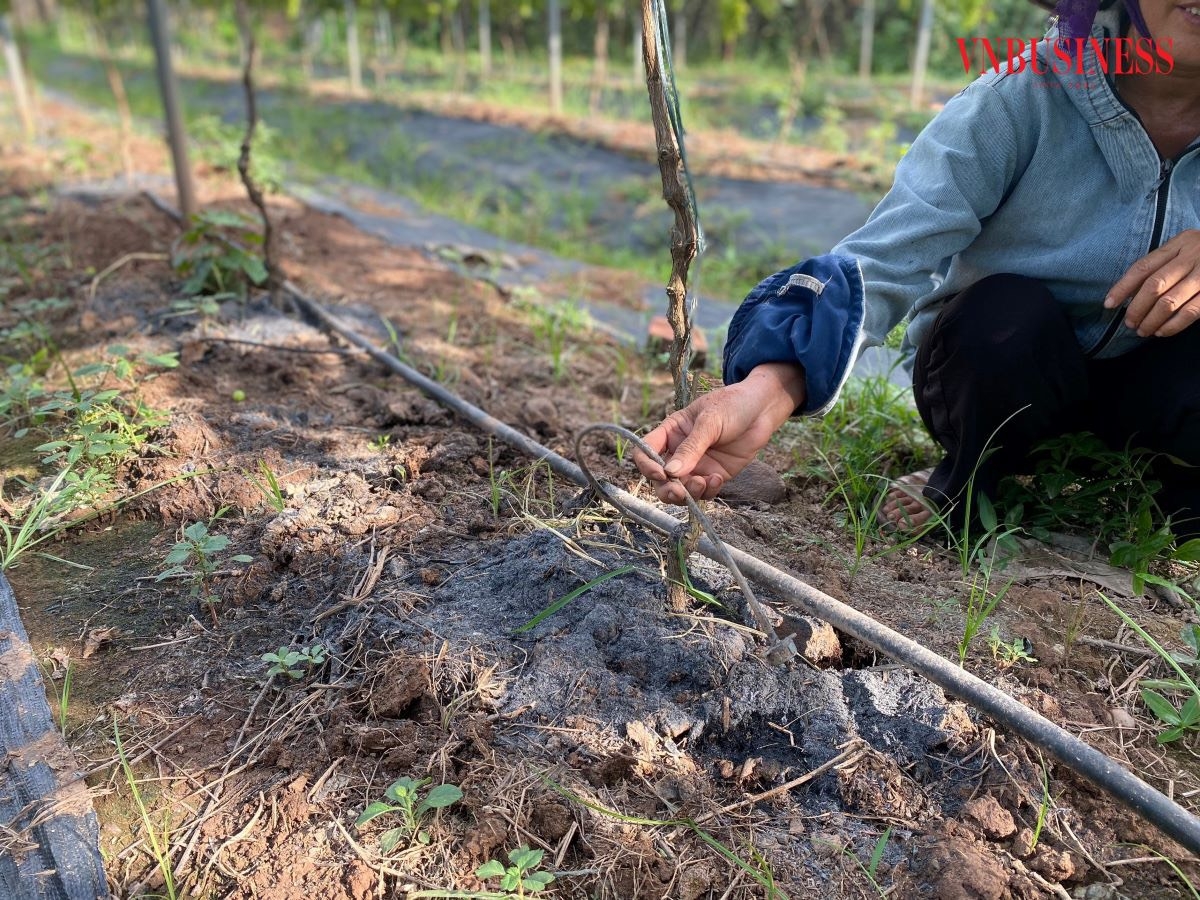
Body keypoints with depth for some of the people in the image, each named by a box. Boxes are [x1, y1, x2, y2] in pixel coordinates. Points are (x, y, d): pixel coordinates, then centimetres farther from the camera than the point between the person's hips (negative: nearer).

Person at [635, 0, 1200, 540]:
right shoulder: (1019, 98, -25)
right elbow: (884, 260, -37)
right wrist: (763, 391, -55)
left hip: (1136, 380, 2)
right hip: (995, 365, -2)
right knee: (1007, 311, -35)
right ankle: (963, 485, -5)